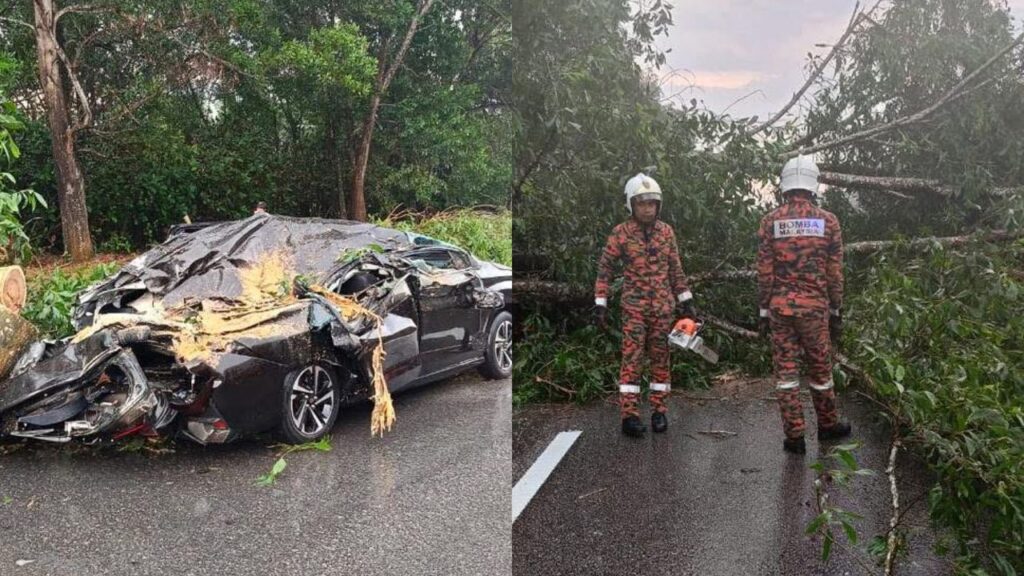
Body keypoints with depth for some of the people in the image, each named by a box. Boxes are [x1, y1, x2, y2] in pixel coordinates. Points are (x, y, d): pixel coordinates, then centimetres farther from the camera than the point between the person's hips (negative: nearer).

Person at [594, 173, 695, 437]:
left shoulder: (666, 232, 6)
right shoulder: (621, 233, -4)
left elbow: (675, 269, 13)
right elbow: (605, 269, -2)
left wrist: (686, 301, 11)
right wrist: (600, 304, -6)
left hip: (663, 306, 3)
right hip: (634, 306, -3)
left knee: (660, 358, 7)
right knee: (632, 358, -6)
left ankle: (659, 410, 17)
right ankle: (629, 414, -3)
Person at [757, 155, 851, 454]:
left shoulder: (770, 221, -2)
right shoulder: (828, 221, -1)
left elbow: (764, 271, -2)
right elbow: (834, 272, 1)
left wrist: (763, 311, 5)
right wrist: (837, 312, 10)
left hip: (780, 307, 0)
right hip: (815, 307, 0)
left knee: (786, 370, 4)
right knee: (820, 368, 14)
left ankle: (794, 436, 6)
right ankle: (827, 425, 31)